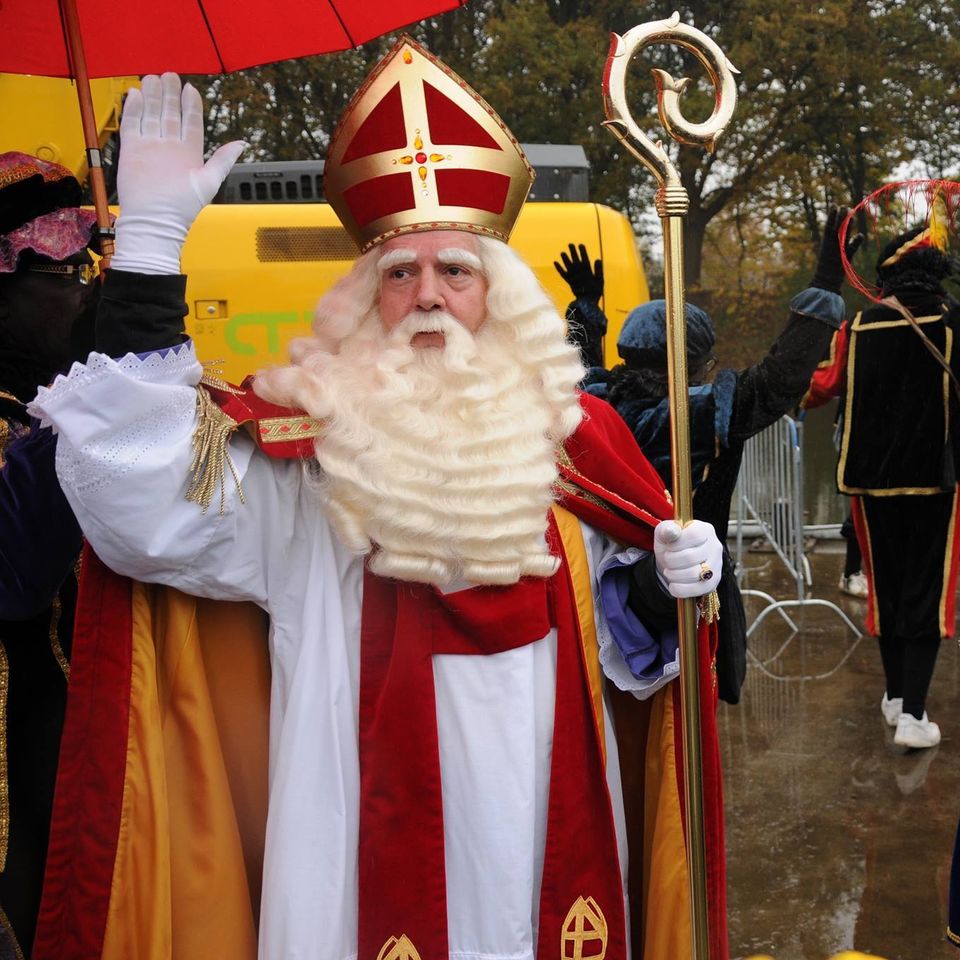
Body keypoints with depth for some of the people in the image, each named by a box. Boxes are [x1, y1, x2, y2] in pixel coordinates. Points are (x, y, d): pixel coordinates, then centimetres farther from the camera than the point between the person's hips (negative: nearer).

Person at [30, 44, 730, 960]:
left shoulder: (563, 436, 1)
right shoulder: (306, 450, -9)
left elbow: (623, 635, 11)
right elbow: (144, 509, -27)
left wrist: (668, 584, -12)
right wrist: (149, 242, -29)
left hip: (551, 842, 3)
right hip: (379, 849, -3)